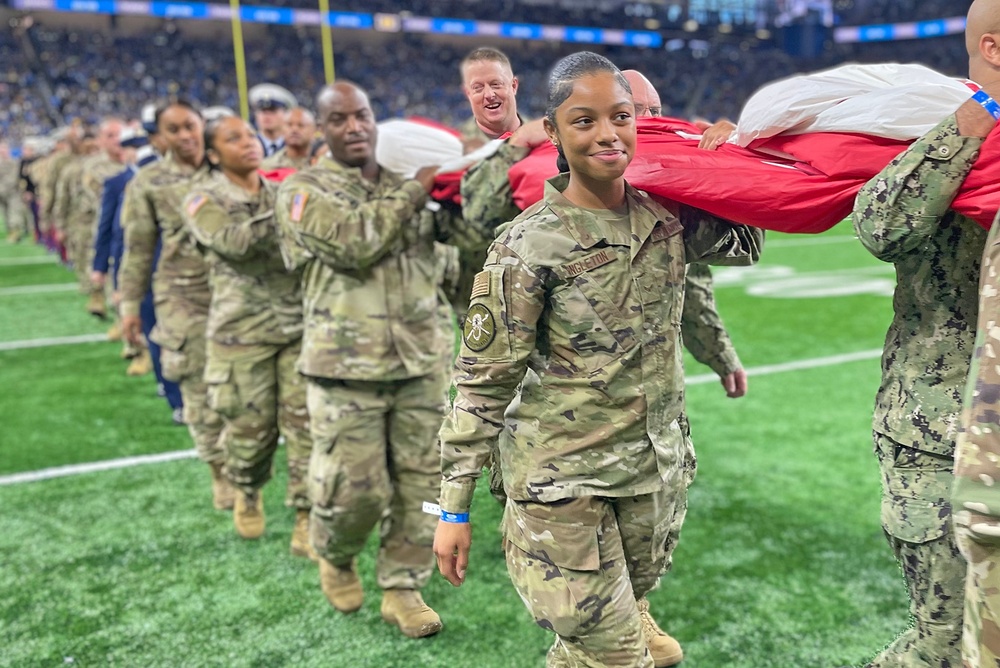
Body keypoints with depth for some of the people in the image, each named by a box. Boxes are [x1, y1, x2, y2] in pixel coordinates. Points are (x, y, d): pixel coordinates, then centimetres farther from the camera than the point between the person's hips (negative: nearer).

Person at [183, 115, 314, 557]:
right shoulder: (204, 200, 0)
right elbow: (234, 242, -19)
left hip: (298, 326, 3)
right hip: (243, 332, -3)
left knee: (306, 423, -2)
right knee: (251, 426, 8)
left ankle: (306, 520, 8)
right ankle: (247, 493, 38)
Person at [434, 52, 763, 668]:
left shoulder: (667, 217, 0)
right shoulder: (531, 245, -15)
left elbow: (746, 244, 19)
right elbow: (483, 382, -12)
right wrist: (456, 507, -10)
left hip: (656, 470, 5)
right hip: (562, 480, -5)